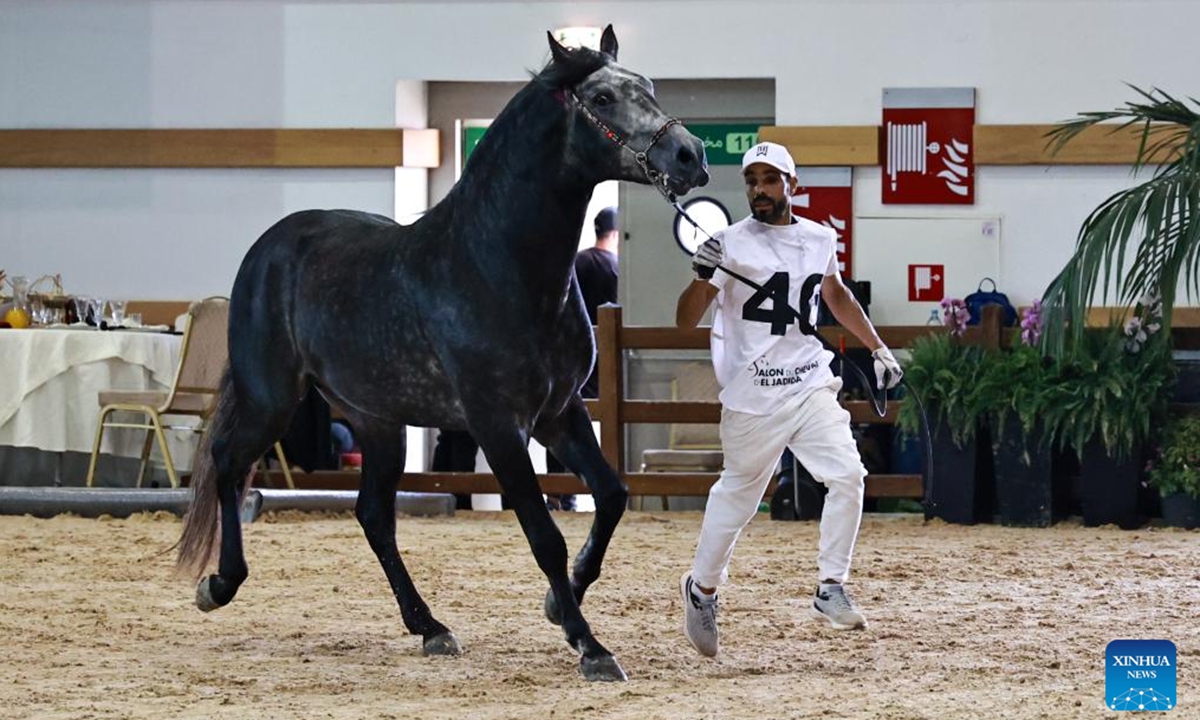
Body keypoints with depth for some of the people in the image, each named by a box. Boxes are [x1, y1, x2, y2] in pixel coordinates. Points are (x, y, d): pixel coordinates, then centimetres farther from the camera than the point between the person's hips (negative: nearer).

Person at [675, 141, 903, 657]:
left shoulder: (819, 240, 7)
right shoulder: (732, 244, -9)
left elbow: (836, 295, 27)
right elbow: (685, 321, -14)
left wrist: (877, 347, 25)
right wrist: (704, 276, -32)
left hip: (811, 385, 4)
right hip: (752, 396, -4)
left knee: (847, 475, -11)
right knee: (739, 492, 6)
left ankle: (830, 590, -1)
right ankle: (701, 588, 27)